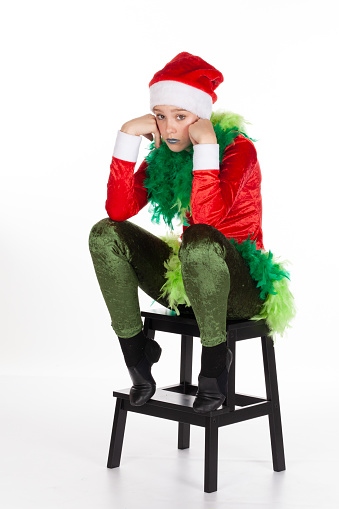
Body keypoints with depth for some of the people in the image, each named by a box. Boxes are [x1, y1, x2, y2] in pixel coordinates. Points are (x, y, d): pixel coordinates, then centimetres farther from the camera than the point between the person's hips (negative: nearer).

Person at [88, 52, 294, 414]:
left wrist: (205, 143, -30)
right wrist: (127, 136, -14)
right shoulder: (164, 155, 3)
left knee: (200, 242, -39)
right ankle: (136, 352, -3)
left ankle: (214, 361, -17)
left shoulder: (238, 148, -14)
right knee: (105, 234, -13)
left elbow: (207, 217, -32)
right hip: (186, 284, 6)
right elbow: (118, 210, -11)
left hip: (242, 287, -5)